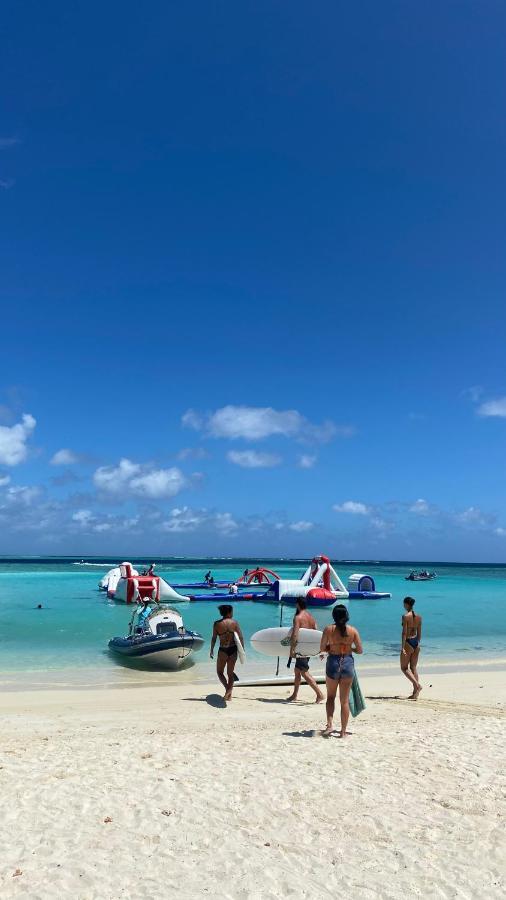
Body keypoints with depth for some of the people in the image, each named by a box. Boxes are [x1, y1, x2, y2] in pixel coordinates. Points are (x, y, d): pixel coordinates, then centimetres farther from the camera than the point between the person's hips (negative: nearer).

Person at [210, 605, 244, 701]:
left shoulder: (217, 624, -5)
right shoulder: (235, 623, -2)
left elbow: (214, 638, -3)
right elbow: (241, 638, -3)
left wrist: (212, 650, 8)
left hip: (223, 650, -2)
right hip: (233, 650, 2)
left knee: (220, 672, 15)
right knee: (230, 673, 16)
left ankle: (228, 689, -7)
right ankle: (229, 694, 13)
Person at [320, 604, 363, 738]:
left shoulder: (328, 629, -8)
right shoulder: (353, 631, -4)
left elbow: (322, 649, -5)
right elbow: (360, 650, -1)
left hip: (333, 663, -1)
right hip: (348, 663, 1)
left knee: (331, 697, 16)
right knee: (345, 700, 10)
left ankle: (330, 724, -1)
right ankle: (343, 731, 14)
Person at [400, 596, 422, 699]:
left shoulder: (405, 616, -15)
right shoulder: (418, 617, 6)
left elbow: (404, 633, -17)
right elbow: (419, 633, 12)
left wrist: (402, 647, -17)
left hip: (408, 642, -7)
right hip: (416, 642, 7)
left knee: (404, 667, 6)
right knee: (414, 667, 12)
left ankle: (417, 685, -12)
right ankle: (415, 692, 10)